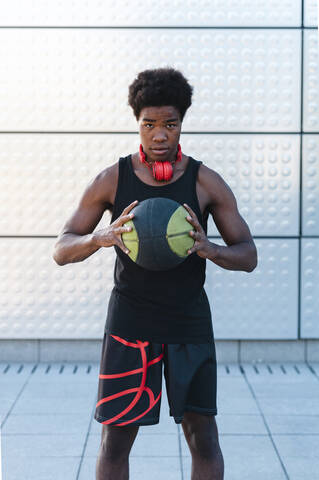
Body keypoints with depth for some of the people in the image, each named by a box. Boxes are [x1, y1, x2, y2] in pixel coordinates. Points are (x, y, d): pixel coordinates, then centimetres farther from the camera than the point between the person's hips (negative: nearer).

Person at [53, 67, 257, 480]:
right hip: (129, 321, 0)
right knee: (115, 439, 2)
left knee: (203, 436, 5)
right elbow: (62, 251, -3)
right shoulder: (111, 180, -3)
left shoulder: (207, 182, -3)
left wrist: (209, 249, -23)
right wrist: (102, 237, -26)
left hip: (190, 322, 1)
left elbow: (248, 256, 0)